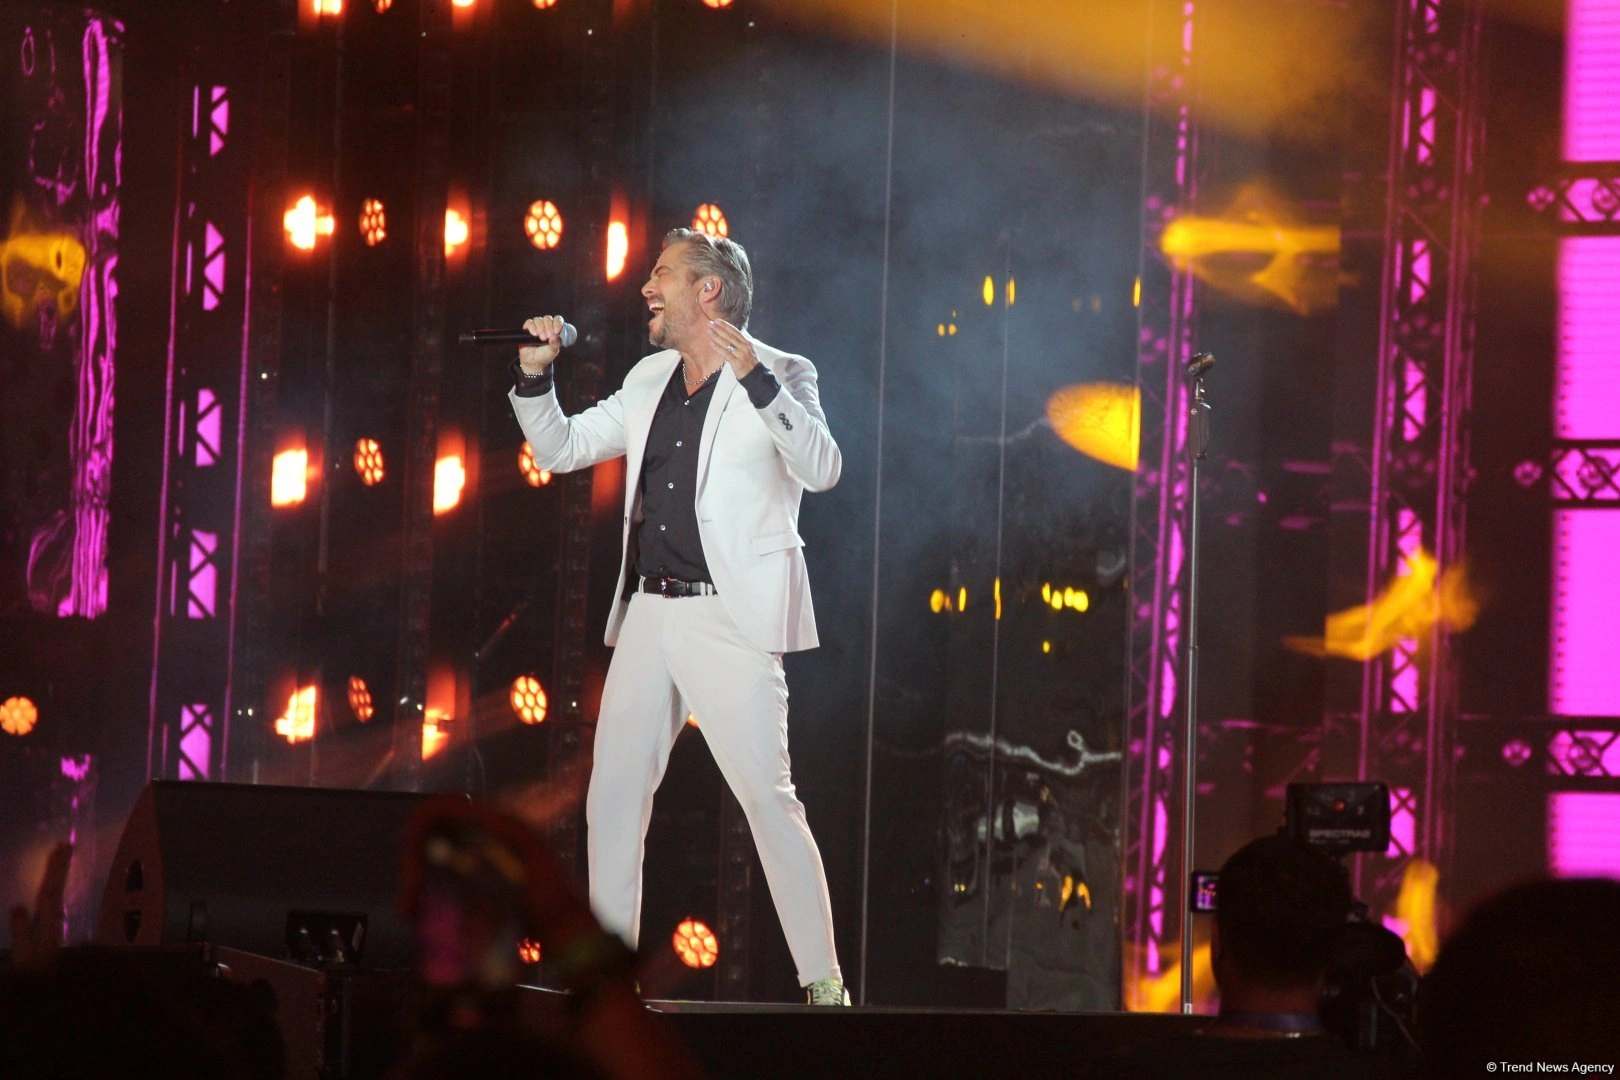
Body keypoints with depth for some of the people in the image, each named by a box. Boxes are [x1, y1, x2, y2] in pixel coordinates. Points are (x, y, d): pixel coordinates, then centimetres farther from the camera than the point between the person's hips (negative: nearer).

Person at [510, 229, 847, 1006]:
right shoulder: (650, 380, 15)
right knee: (611, 798, 7)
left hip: (731, 619, -7)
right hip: (649, 614, 7)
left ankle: (823, 984, -8)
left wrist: (755, 380, -29)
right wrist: (534, 375, 4)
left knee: (768, 798, -10)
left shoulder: (780, 376, -5)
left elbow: (821, 469, -21)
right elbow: (558, 449, 20)